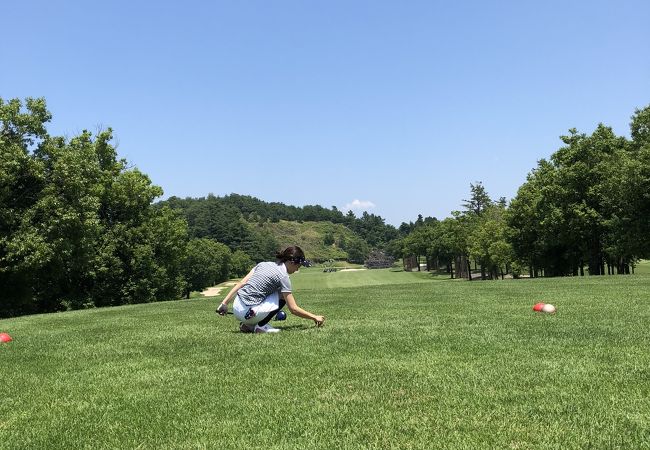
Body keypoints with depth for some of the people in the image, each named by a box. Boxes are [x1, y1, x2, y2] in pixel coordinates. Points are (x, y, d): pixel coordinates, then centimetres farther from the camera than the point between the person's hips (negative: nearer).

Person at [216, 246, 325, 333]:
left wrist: (225, 303, 8)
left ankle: (249, 325, 14)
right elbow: (293, 309, -8)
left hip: (236, 308, 7)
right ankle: (260, 325, -3)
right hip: (246, 313, -7)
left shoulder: (264, 264, 12)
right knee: (283, 296, 5)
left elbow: (241, 283, 7)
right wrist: (314, 317, 2)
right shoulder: (283, 276, -7)